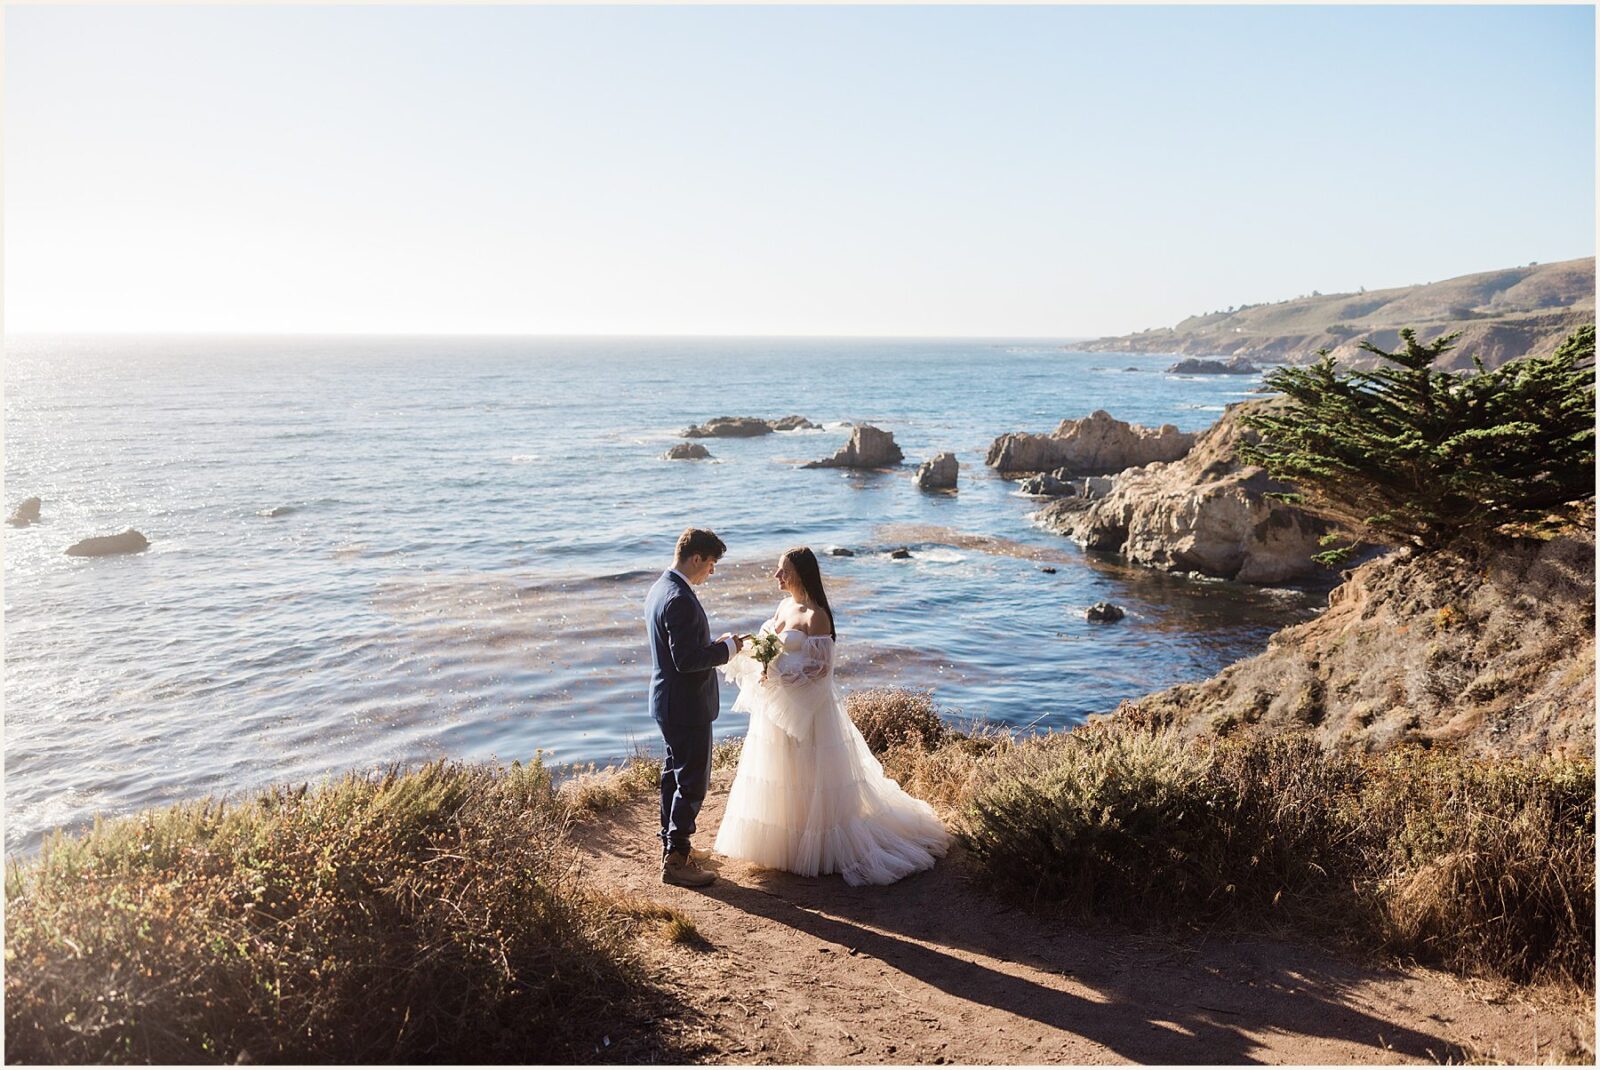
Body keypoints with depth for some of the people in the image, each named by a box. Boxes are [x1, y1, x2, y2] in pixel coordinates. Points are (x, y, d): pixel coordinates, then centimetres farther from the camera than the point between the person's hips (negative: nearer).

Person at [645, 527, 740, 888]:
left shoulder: (660, 589, 8)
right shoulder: (680, 599, -25)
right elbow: (686, 659, -28)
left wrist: (714, 643, 8)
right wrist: (725, 648, -16)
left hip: (668, 701, 11)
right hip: (686, 705, -11)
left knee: (674, 774, 21)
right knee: (693, 781, 0)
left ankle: (672, 843, 34)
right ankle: (676, 861, 7)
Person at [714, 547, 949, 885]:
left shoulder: (816, 615, -18)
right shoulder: (785, 605, 7)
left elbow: (821, 667, -20)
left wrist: (775, 674, -24)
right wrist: (762, 664, -6)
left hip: (806, 706, -8)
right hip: (777, 704, 8)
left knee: (807, 777, 2)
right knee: (779, 773, 17)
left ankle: (815, 846, 16)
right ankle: (782, 838, 33)